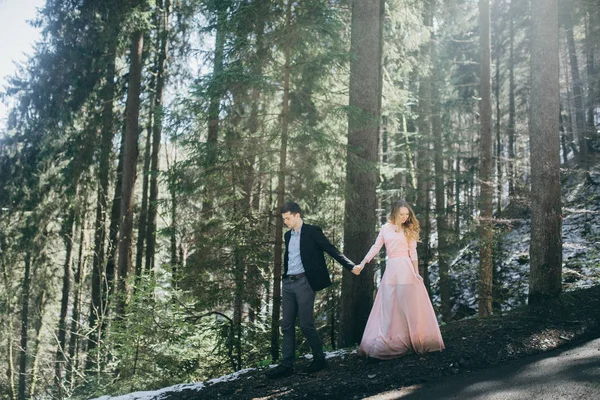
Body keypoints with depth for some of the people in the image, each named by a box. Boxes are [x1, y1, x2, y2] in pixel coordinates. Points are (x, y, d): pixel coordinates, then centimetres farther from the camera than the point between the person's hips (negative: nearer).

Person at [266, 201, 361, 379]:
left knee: (306, 324, -5)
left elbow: (332, 250, -6)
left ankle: (319, 359, 12)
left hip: (304, 282, -7)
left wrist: (351, 266, -12)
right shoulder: (288, 235, 16)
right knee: (287, 325, 5)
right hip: (288, 284, 7)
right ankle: (286, 365, 8)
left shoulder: (312, 232, -4)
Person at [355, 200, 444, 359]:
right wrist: (362, 263, 0)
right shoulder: (385, 228, 9)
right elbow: (375, 247, 9)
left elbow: (413, 253, 3)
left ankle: (412, 340, 11)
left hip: (406, 268, -2)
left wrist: (416, 273, -3)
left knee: (408, 306, 1)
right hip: (391, 269, 2)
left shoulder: (409, 230, 5)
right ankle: (387, 342, 4)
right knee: (388, 307, 2)